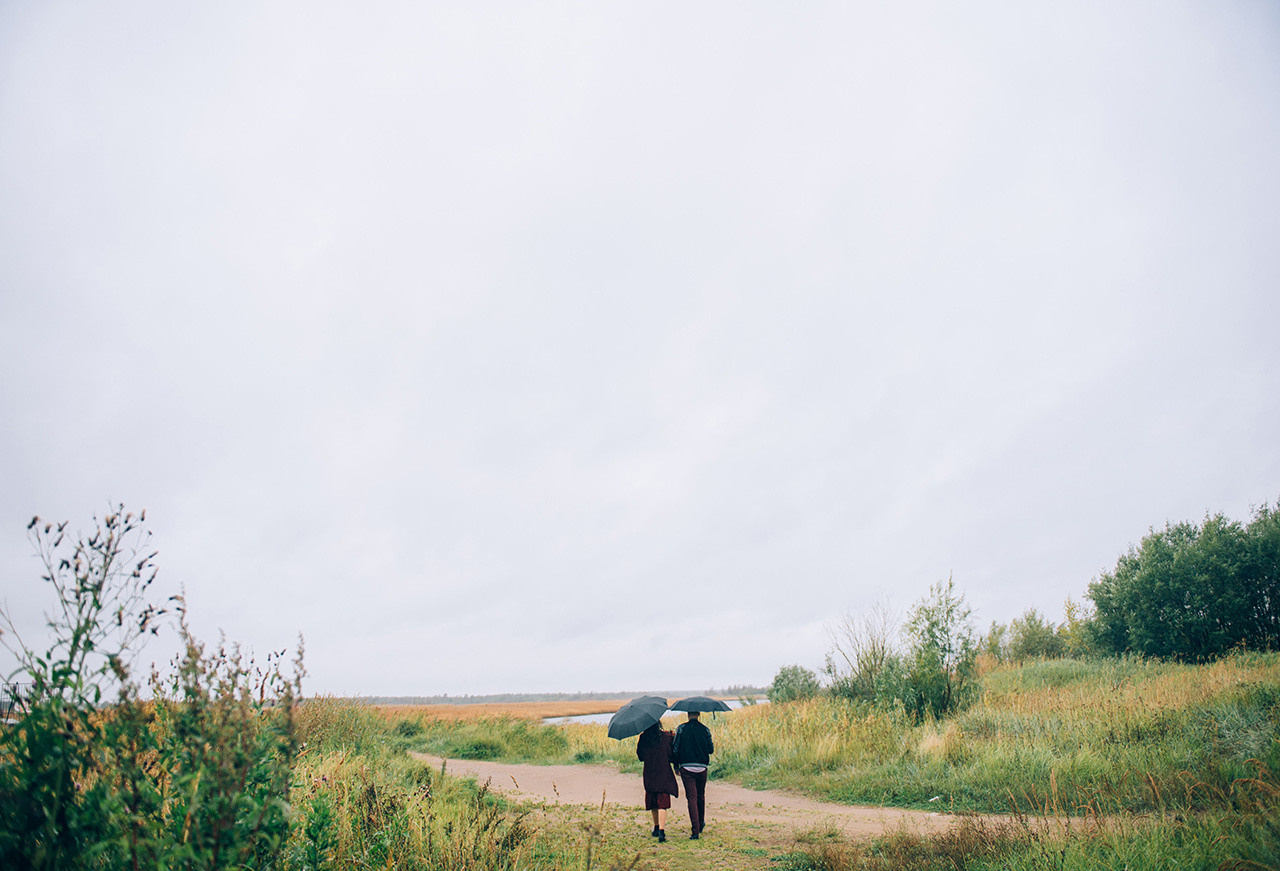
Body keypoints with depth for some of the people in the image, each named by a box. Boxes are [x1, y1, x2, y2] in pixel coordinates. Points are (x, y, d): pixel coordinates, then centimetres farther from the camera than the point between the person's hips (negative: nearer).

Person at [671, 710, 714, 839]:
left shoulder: (681, 728, -2)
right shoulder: (705, 730, 0)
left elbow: (675, 749, -4)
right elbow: (710, 750, 3)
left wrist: (676, 765, 7)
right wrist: (713, 745, 25)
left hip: (686, 767, -2)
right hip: (701, 768, 2)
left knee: (691, 798, -2)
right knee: (701, 796, 19)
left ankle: (695, 830, -8)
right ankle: (701, 824, 33)